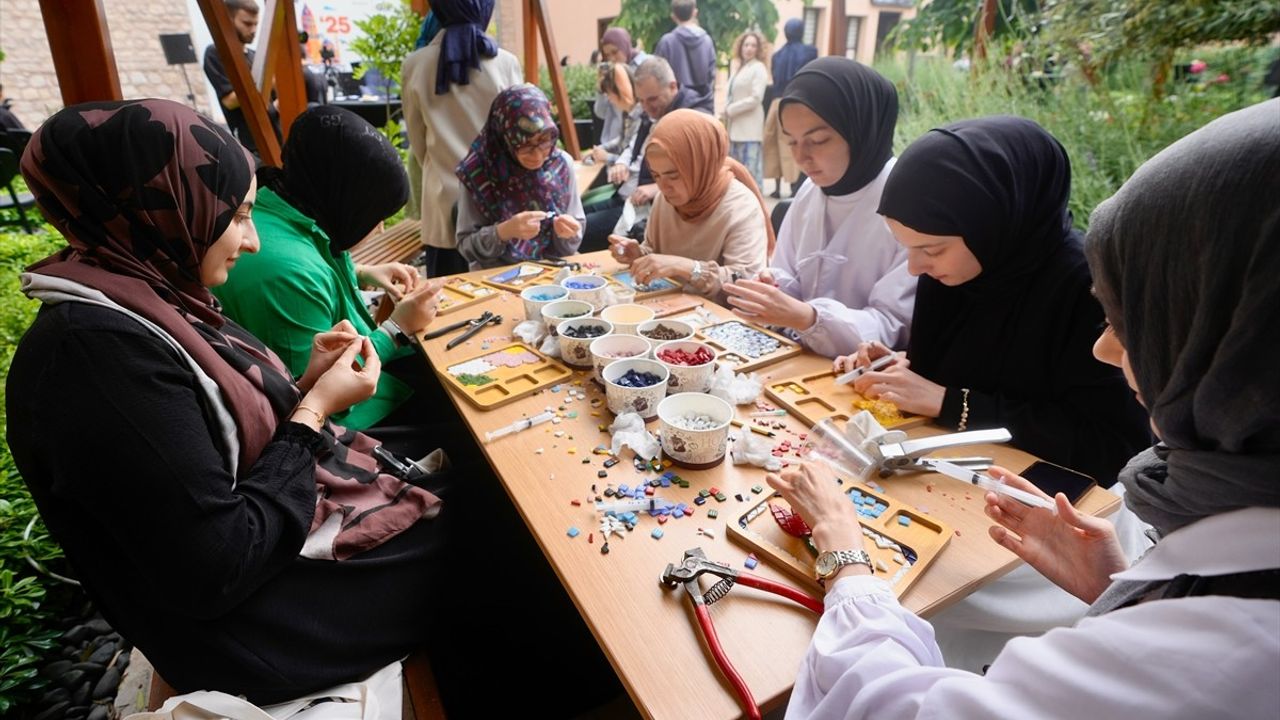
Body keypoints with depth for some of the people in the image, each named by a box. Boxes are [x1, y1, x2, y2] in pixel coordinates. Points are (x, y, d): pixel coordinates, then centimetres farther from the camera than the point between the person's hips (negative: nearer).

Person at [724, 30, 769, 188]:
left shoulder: (759, 68, -4)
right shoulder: (740, 68, 19)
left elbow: (755, 98, -14)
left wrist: (730, 110, -10)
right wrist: (727, 113, 1)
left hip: (749, 128, -8)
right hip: (735, 127, 8)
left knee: (750, 169, -10)